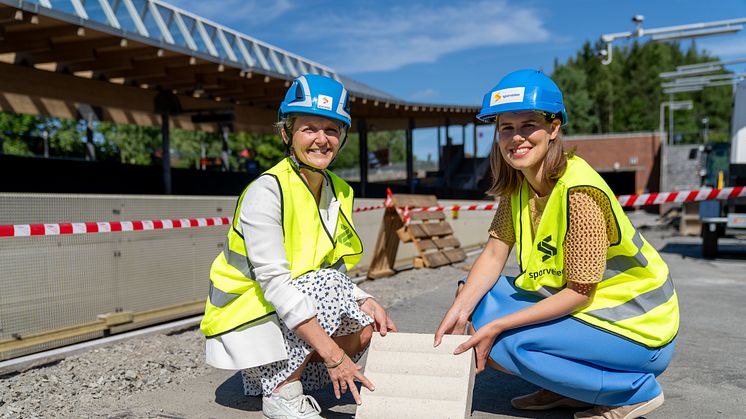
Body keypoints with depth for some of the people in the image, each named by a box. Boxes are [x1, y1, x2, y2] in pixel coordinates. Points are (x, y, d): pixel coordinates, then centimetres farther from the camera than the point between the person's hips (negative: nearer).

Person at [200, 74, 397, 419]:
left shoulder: (338, 193, 2)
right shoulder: (266, 191, -22)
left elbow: (337, 268, 3)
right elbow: (274, 282, -29)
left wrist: (367, 303, -18)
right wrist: (332, 353, -31)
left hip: (291, 309, 7)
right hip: (244, 318, -7)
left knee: (365, 328, -8)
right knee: (327, 284, -26)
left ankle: (269, 376, 8)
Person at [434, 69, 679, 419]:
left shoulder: (578, 193, -27)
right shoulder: (517, 183, -2)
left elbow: (579, 292, -24)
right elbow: (494, 253, -4)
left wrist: (496, 326, -24)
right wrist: (460, 309, -19)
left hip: (637, 331, -8)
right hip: (581, 308, 8)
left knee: (501, 344, -21)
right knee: (477, 297, -2)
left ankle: (635, 389, -3)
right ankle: (566, 390, 11)